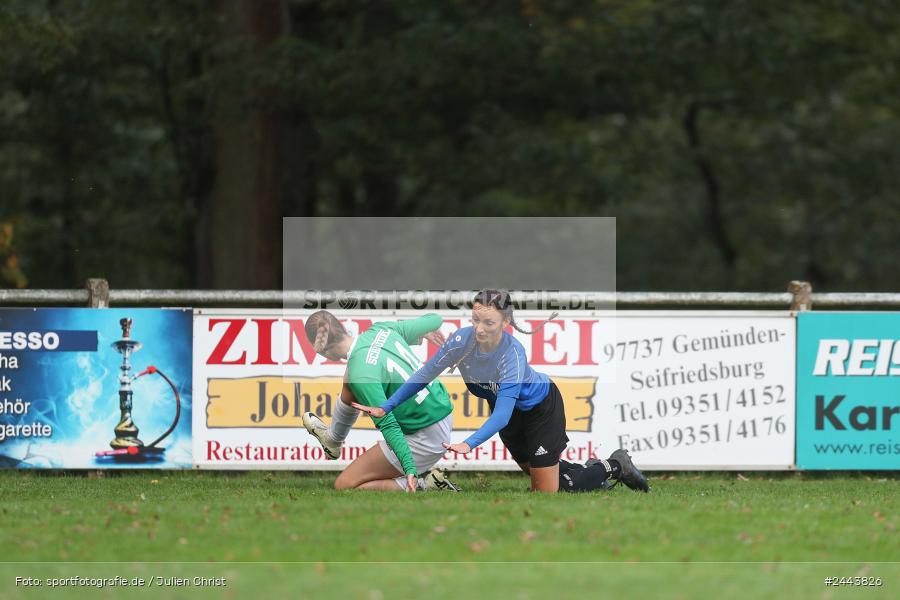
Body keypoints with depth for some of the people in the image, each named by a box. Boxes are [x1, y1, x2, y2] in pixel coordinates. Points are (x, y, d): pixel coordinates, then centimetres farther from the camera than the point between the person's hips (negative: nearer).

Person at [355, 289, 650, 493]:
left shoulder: (513, 354, -41)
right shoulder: (463, 340, -29)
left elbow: (503, 414, -46)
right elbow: (425, 375, -17)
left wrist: (470, 444, -59)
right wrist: (386, 407, -21)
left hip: (540, 406, -5)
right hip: (504, 405, 5)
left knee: (546, 490, 1)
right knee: (533, 469, 22)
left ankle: (613, 466, 20)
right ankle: (590, 471, 45)